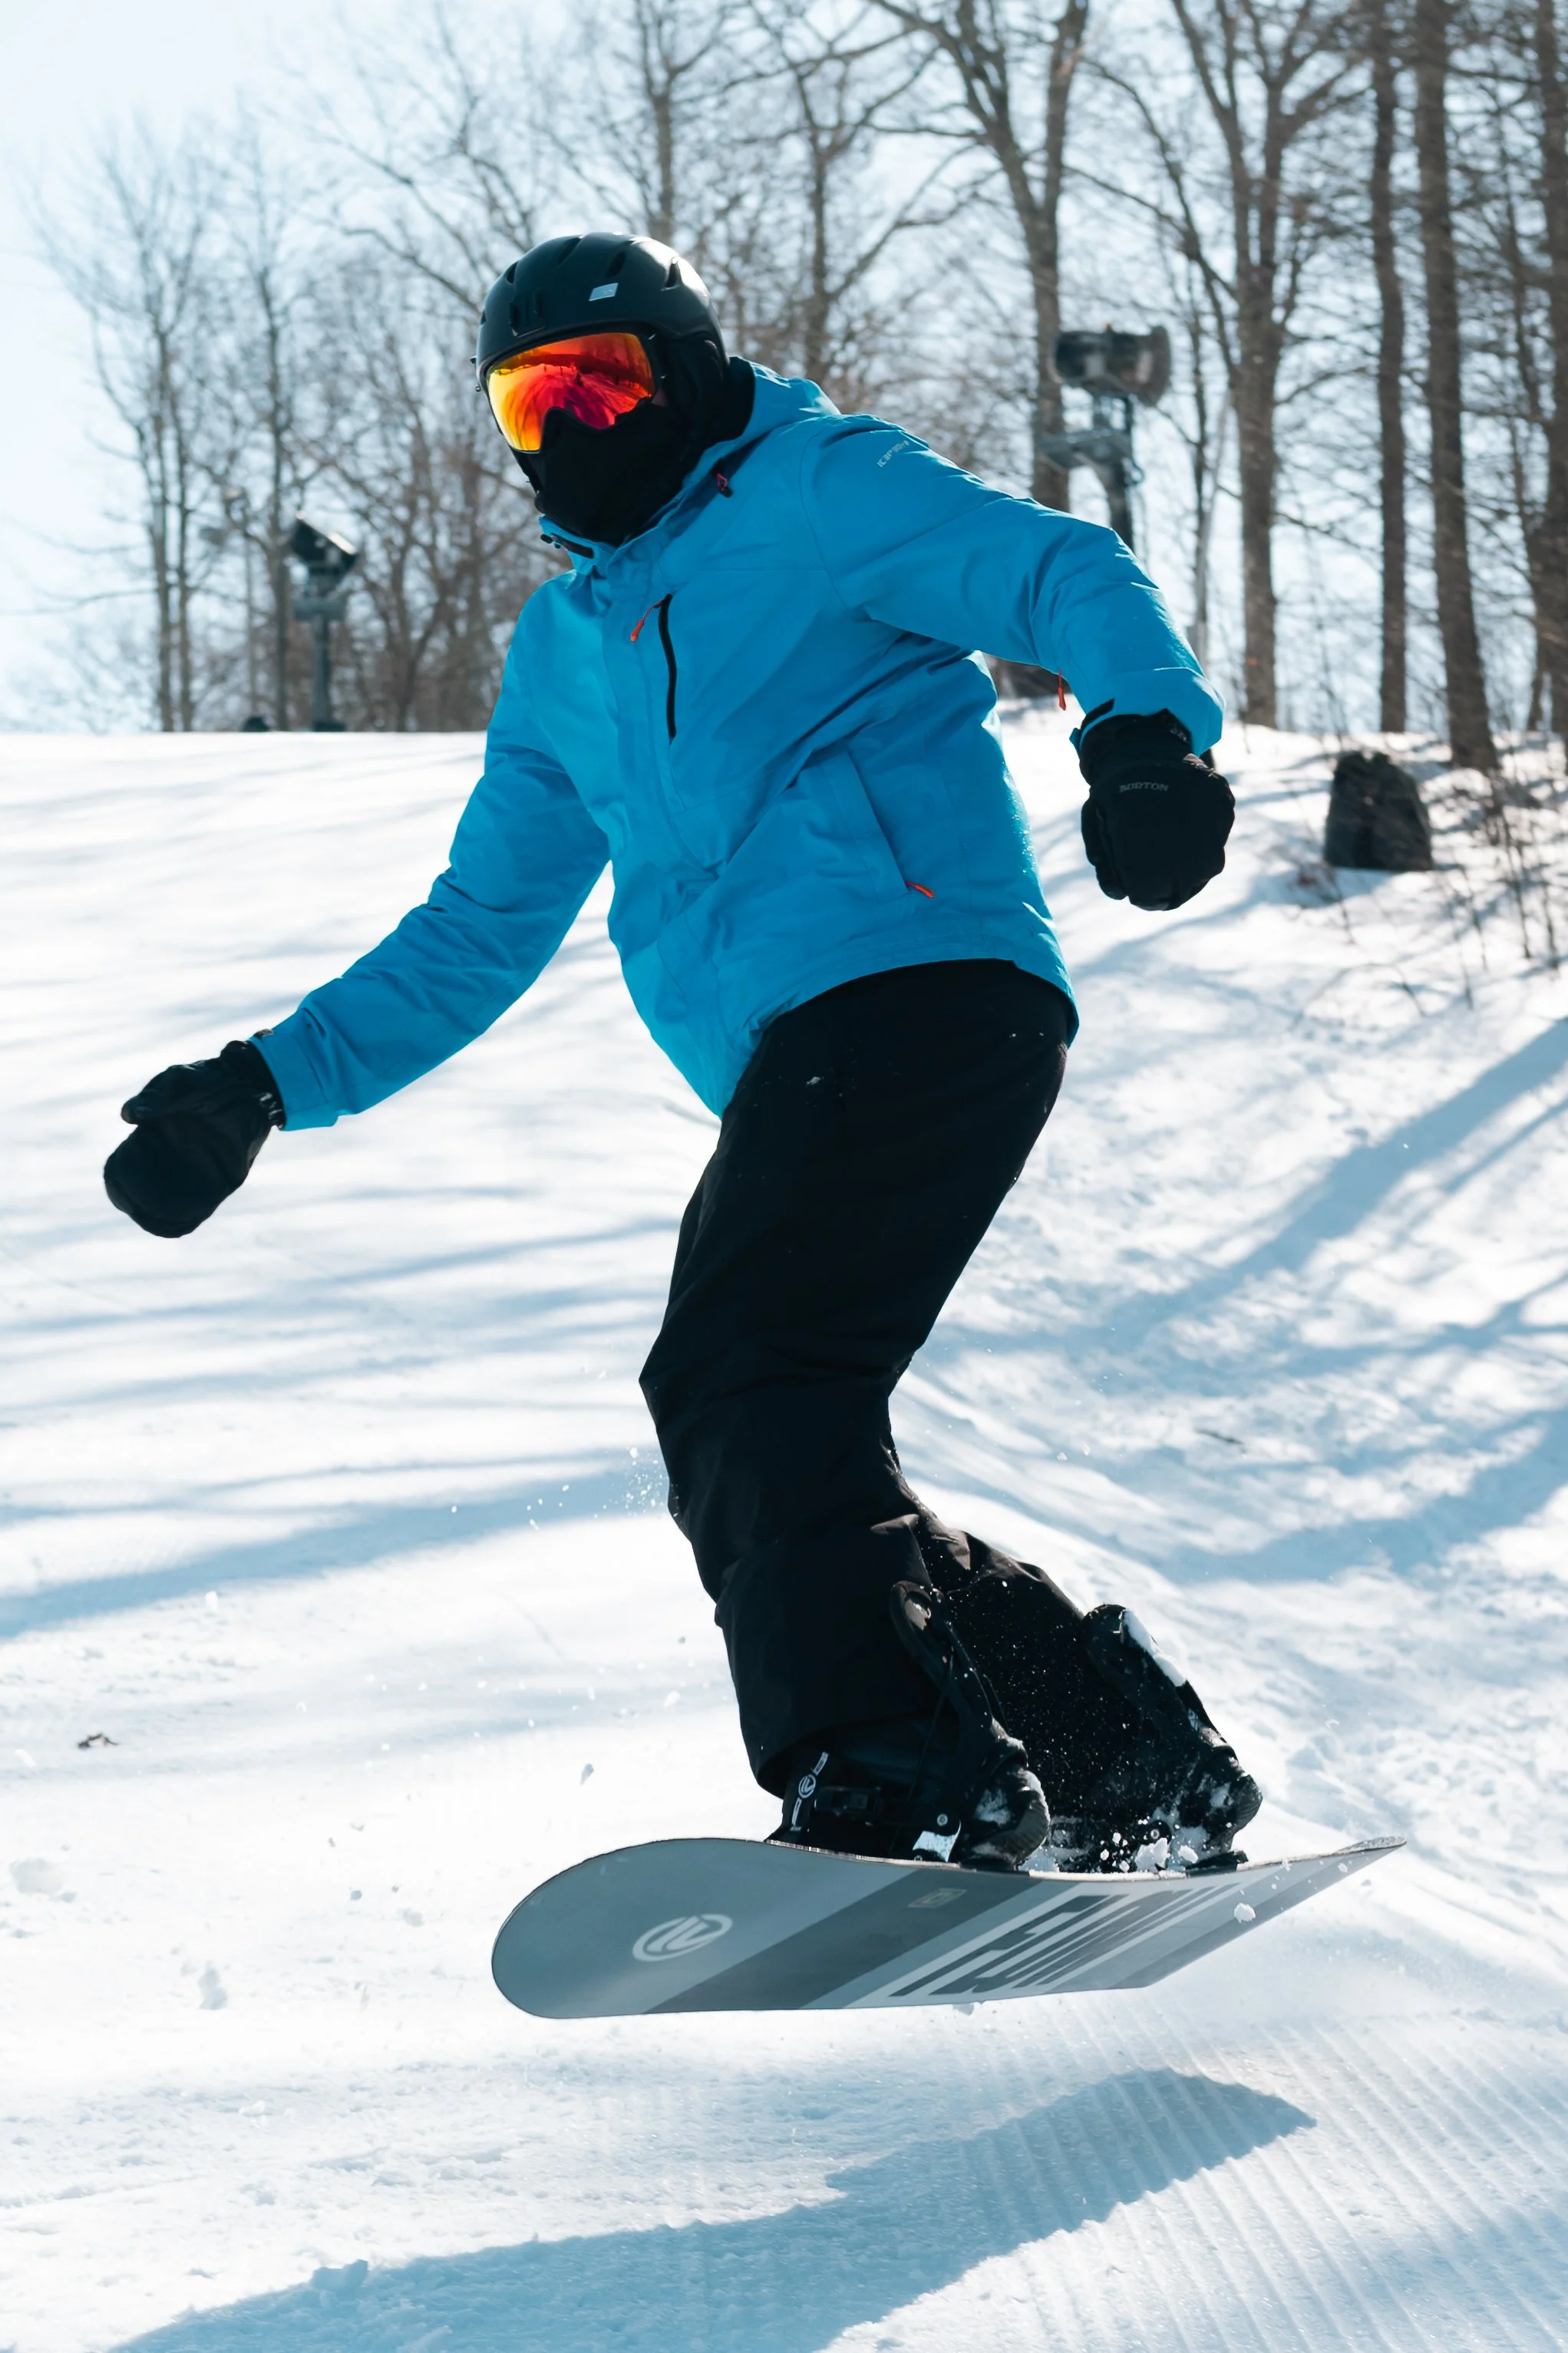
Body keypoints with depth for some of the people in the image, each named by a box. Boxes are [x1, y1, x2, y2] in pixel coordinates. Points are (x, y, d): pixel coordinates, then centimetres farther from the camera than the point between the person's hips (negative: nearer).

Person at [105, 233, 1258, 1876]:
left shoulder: (815, 492, 6)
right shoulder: (560, 651, 28)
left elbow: (1068, 580, -5)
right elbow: (478, 934, 30)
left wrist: (1146, 733, -27)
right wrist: (271, 1083, 20)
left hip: (927, 981, -8)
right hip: (796, 1069, 8)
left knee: (739, 1385, -23)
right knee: (778, 1465, 2)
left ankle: (903, 1779, -30)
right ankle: (1137, 1764, 8)